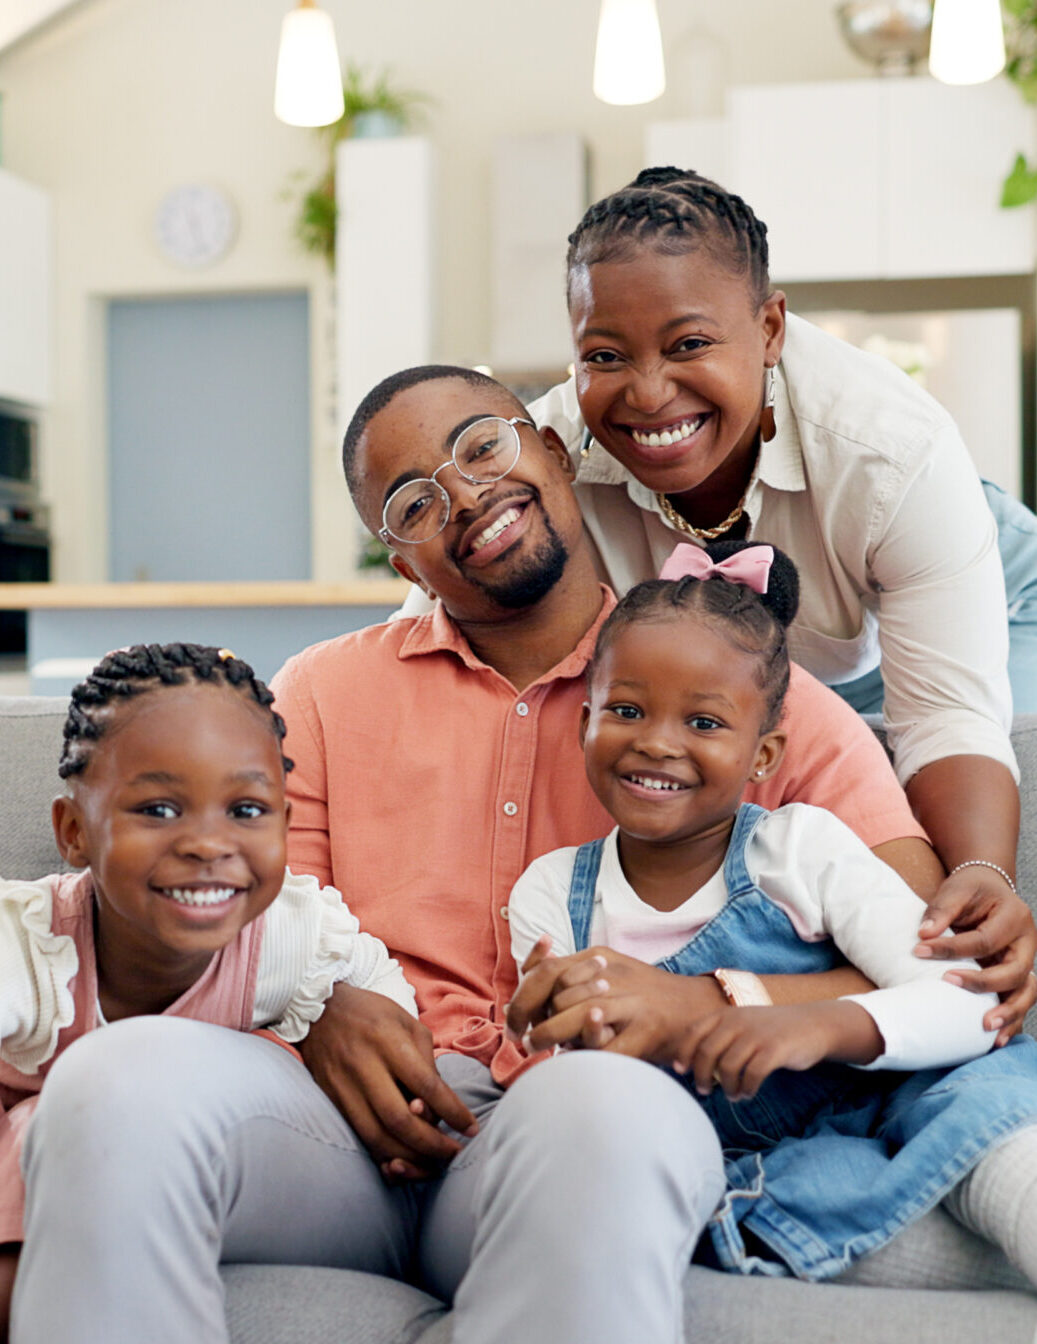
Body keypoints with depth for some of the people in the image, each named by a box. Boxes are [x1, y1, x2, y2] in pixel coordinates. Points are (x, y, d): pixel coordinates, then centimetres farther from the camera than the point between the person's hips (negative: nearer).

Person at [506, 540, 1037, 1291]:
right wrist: (599, 1056, -25)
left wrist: (823, 1025, -33)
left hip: (869, 1115, -2)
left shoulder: (803, 848, -5)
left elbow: (969, 1002, -14)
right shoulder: (551, 897, 0)